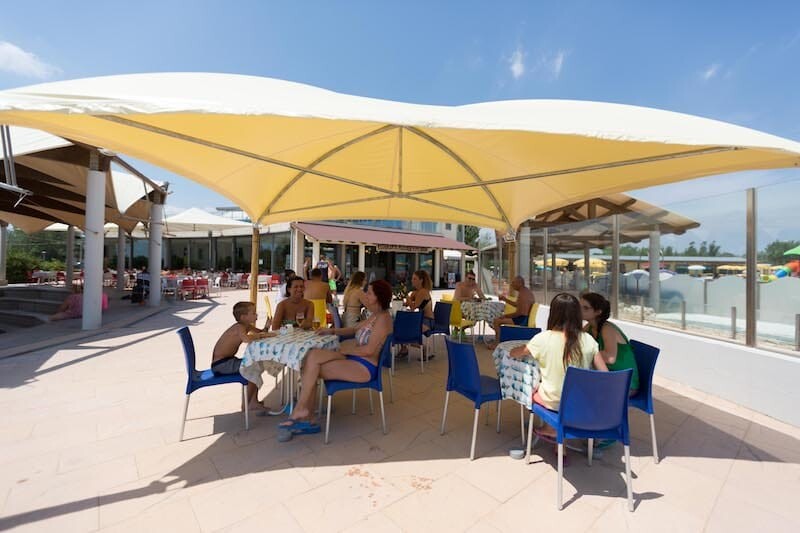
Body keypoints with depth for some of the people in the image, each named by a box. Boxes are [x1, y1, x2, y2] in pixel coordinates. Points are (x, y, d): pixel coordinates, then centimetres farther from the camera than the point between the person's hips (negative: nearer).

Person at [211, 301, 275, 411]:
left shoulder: (246, 326, 5)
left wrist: (266, 328, -11)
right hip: (220, 364, -10)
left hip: (227, 360, 10)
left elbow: (260, 332, 10)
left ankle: (254, 401, 13)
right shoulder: (239, 327, -23)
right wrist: (262, 335, -31)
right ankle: (247, 404, -1)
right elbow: (247, 339, -45)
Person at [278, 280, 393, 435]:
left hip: (364, 367, -9)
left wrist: (344, 349, -10)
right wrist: (332, 331, 17)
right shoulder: (375, 315, 14)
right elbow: (356, 330, 27)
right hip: (353, 360, 9)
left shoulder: (383, 318, -17)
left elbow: (369, 350, -21)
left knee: (313, 357, -17)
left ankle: (301, 410, 0)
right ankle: (305, 418, -1)